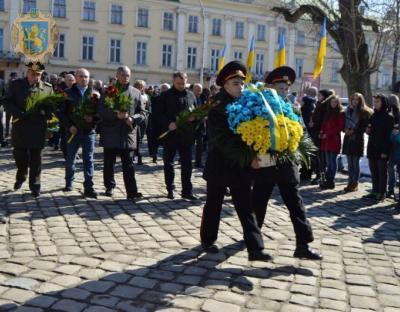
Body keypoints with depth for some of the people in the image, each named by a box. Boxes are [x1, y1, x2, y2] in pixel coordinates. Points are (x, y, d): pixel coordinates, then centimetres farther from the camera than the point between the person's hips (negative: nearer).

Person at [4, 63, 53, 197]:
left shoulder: (47, 88, 5)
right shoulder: (15, 85, 4)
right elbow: (7, 102, 0)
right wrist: (18, 113, -18)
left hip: (38, 129, -1)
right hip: (20, 128, 1)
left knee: (35, 159, 3)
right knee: (19, 155, 12)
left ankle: (35, 186, 14)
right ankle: (20, 177, 39)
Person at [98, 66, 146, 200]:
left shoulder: (136, 93, 9)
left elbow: (142, 114, 9)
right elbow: (101, 111, -3)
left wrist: (132, 118, -12)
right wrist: (116, 115, -20)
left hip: (128, 134, 0)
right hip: (110, 134, 0)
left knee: (128, 165, -4)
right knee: (109, 163, 11)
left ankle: (132, 192, -6)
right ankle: (109, 186, 28)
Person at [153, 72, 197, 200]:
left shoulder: (191, 96, 8)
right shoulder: (166, 96, 0)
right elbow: (158, 114, -3)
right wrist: (168, 123, -18)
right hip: (170, 134, -2)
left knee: (187, 164, 3)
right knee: (168, 163, 7)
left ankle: (187, 191, 10)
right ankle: (170, 189, 19)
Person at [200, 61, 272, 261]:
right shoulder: (217, 106, -10)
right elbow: (219, 138, -20)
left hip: (240, 164, 4)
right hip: (220, 163, -4)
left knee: (246, 206, 1)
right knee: (213, 205, 11)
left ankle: (255, 248, 1)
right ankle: (207, 240, 29)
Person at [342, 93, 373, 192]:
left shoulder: (363, 112, -4)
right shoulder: (348, 110, 11)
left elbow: (364, 127, -7)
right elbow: (343, 123, 15)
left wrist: (354, 131, -14)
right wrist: (345, 129, -4)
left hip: (357, 139, -5)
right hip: (348, 138, 5)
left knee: (355, 163, -1)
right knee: (349, 163, 9)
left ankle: (355, 184, 6)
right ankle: (350, 182, 17)